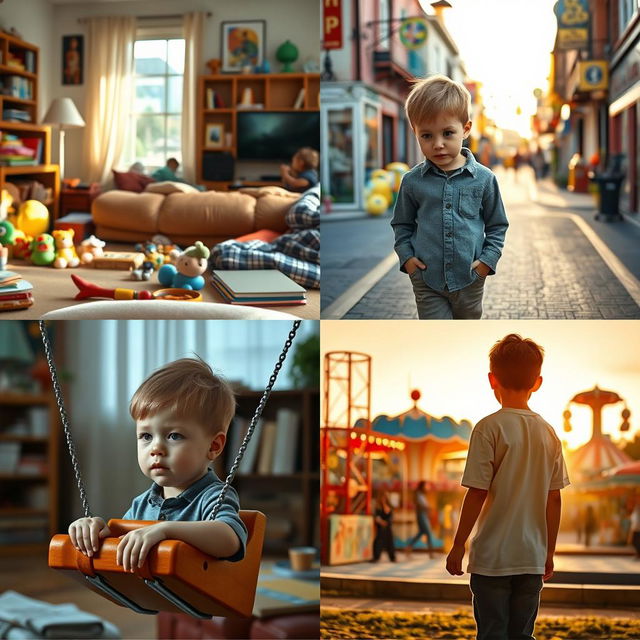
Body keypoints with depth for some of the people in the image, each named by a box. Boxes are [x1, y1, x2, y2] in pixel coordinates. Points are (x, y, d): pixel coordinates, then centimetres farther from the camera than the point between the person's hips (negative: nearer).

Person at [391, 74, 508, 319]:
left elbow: (497, 225, 5)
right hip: (426, 278, -1)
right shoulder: (412, 181, -4)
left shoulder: (483, 179, -6)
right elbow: (402, 224, 10)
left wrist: (488, 259, -6)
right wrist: (406, 256, -3)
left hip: (470, 278, 1)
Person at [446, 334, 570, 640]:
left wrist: (458, 545, -3)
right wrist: (550, 552, 16)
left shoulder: (489, 428, -11)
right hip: (533, 557, 4)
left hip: (492, 557, -4)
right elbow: (554, 500, 7)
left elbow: (477, 494, -12)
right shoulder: (549, 433, 3)